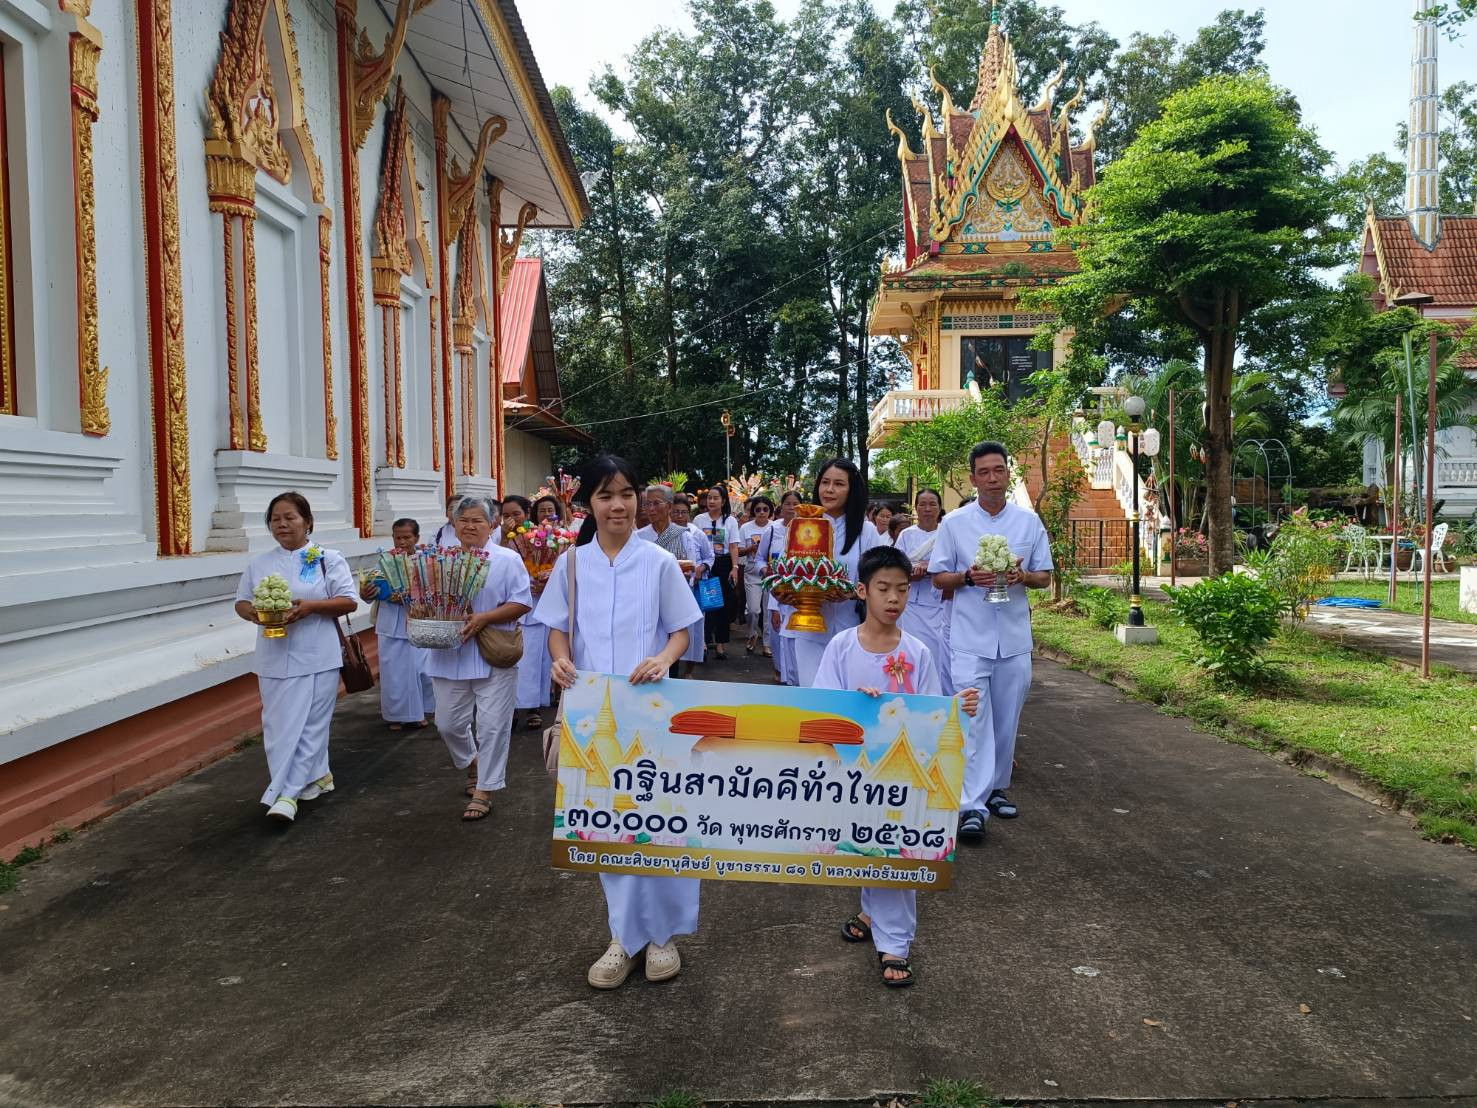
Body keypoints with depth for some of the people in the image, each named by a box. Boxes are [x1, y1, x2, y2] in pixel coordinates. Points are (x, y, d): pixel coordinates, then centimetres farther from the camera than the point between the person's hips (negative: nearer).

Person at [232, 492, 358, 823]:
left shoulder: (328, 559, -2)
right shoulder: (258, 564, 10)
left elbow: (348, 601, -4)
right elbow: (241, 601, 13)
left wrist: (311, 606, -19)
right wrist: (253, 612, -10)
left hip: (316, 657, -4)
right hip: (275, 658, 4)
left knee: (309, 723, -4)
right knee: (279, 725, 7)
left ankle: (287, 793, 0)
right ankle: (318, 776, 23)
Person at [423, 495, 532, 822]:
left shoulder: (507, 560, -3)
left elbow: (521, 604, -8)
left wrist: (483, 618, -19)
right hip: (449, 656, 4)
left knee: (491, 725, -1)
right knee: (448, 723, 11)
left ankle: (484, 791, 12)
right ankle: (472, 764, 40)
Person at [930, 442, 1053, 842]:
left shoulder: (1029, 521, 5)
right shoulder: (954, 523, 0)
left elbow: (1045, 576, 10)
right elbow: (938, 577, 4)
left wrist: (1022, 576, -12)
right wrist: (968, 577, -16)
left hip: (1014, 635, 3)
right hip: (970, 636, -3)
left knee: (1006, 718, 11)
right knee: (974, 718, -9)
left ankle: (996, 788, 26)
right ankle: (973, 806, -10)